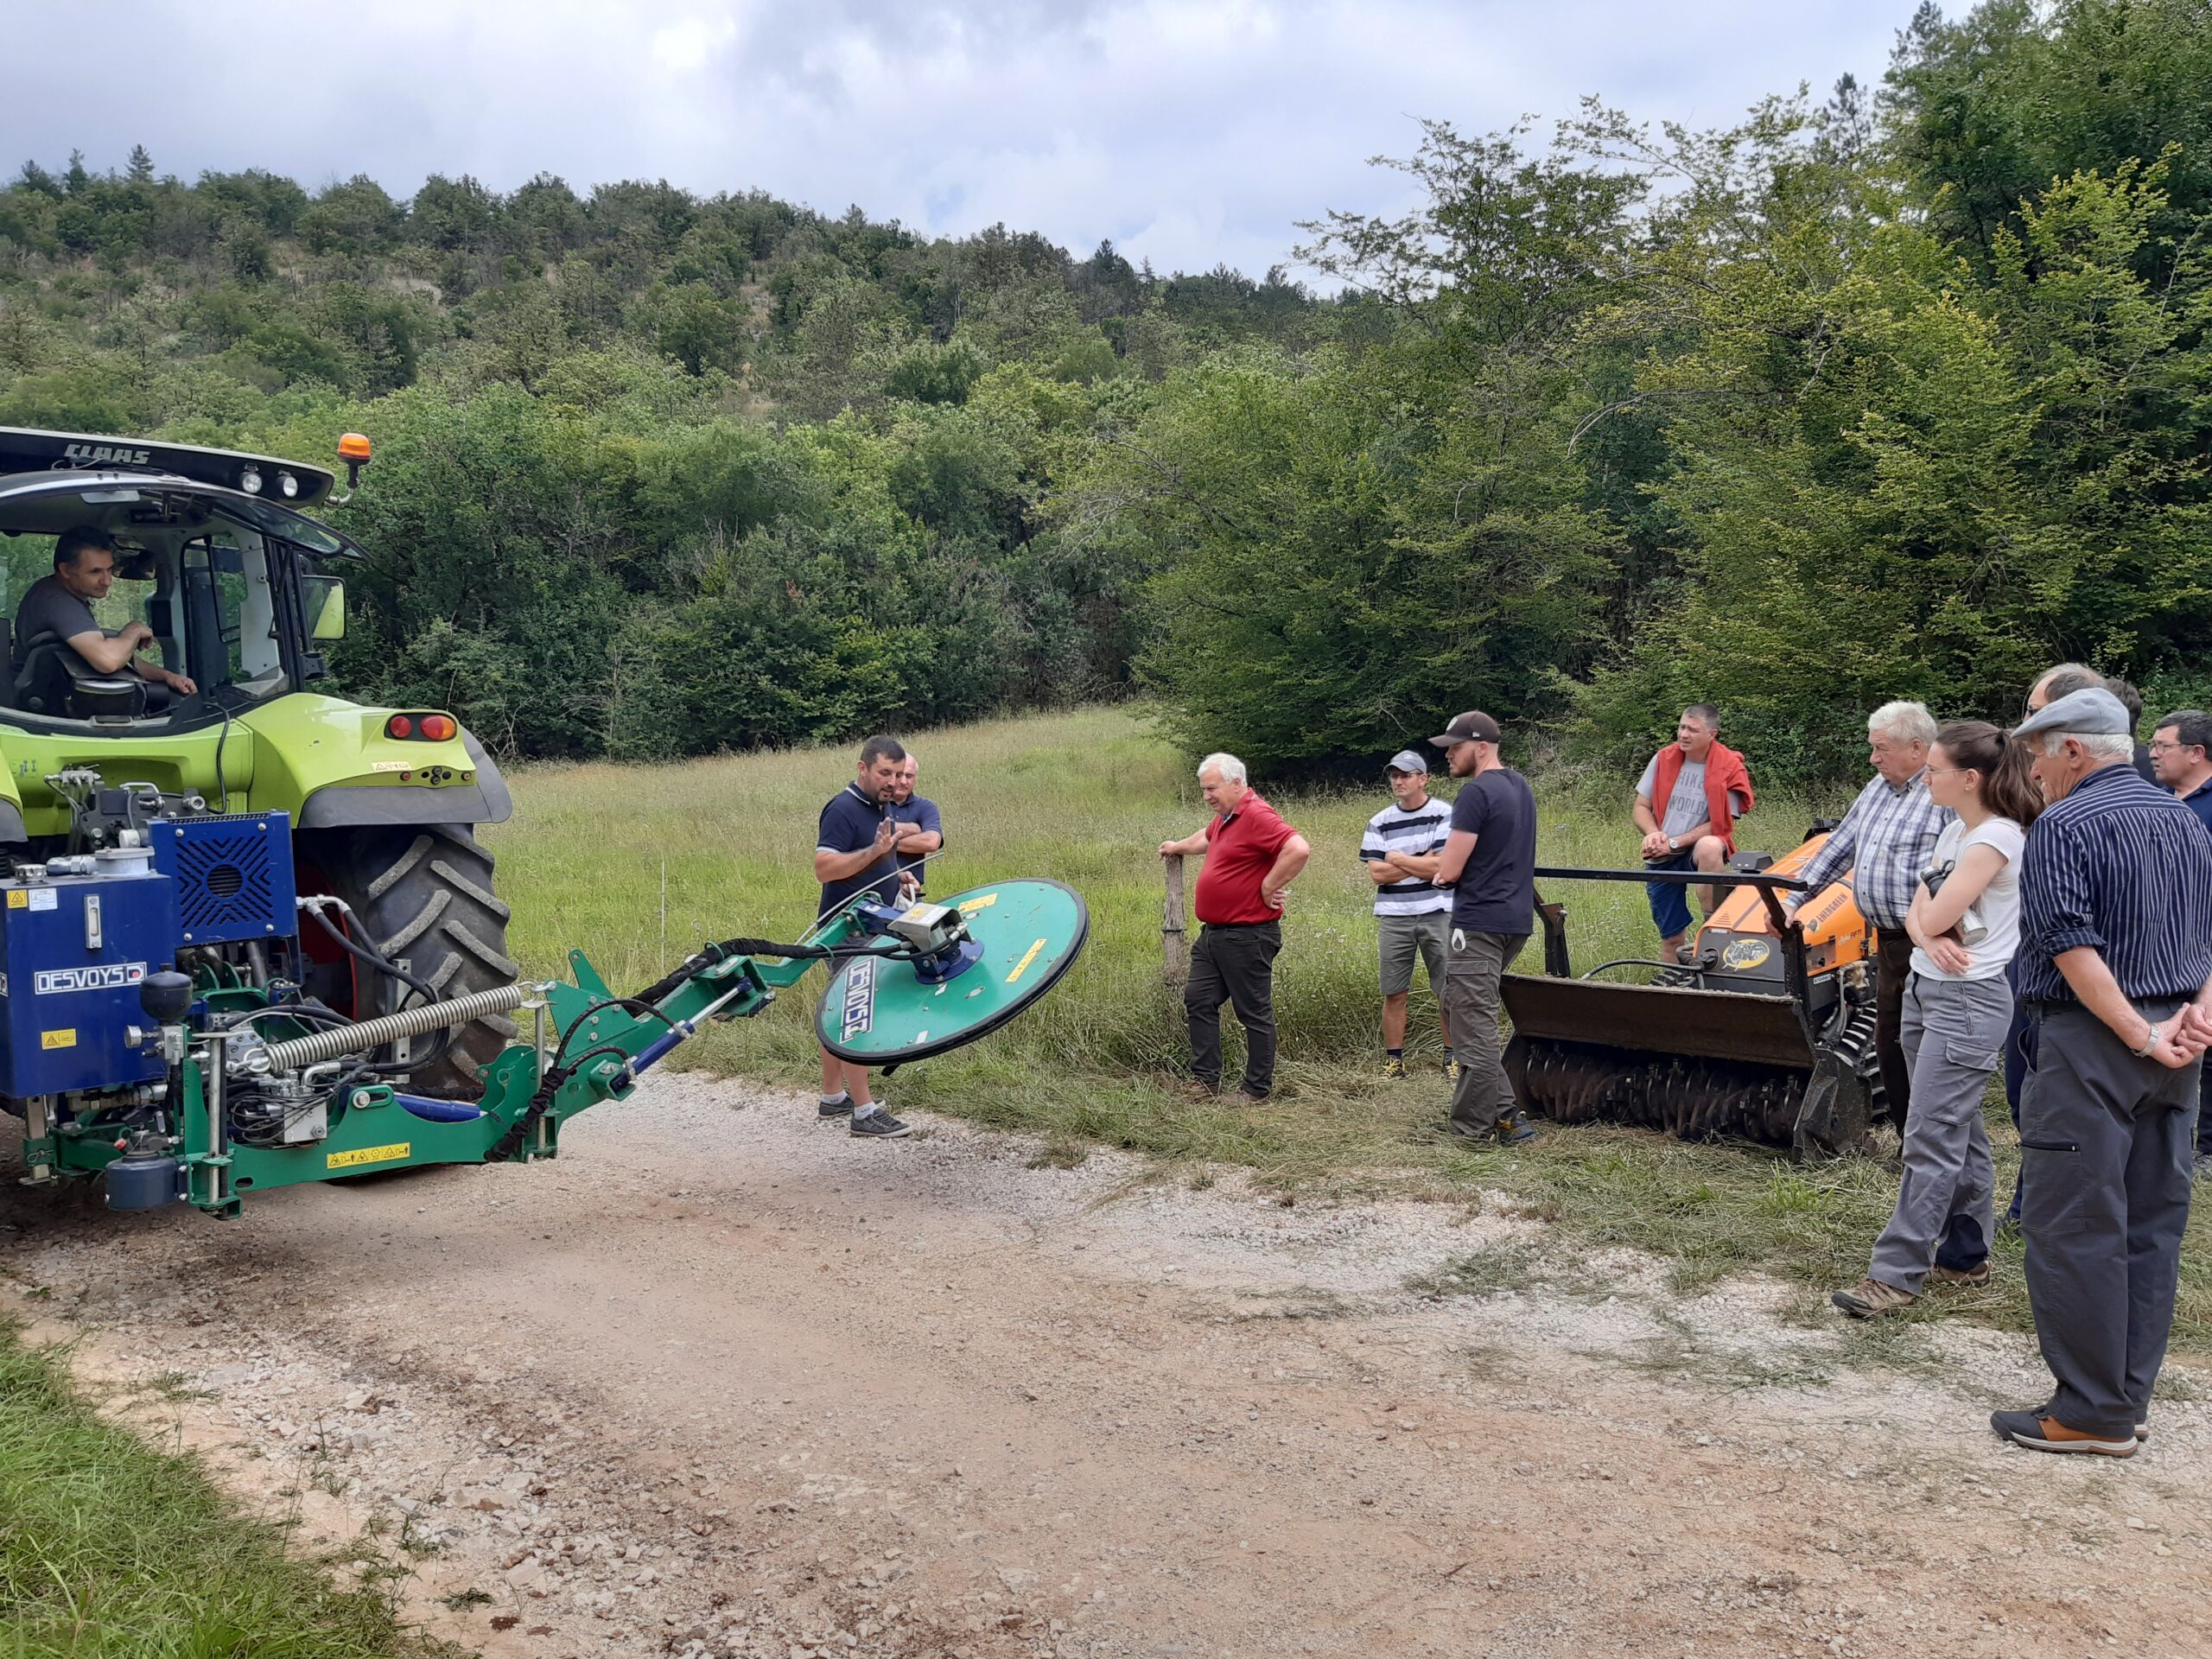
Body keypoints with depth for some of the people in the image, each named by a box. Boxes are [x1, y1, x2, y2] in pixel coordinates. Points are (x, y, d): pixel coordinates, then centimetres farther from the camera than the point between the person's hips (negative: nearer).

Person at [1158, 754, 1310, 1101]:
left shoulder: (1257, 816, -18)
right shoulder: (1224, 817, 14)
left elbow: (1299, 849, -32)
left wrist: (1268, 888, -23)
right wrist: (1178, 847, 52)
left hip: (1247, 938, -10)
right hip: (1213, 932, 10)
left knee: (1254, 1013, 1)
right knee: (1198, 1001, 11)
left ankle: (1258, 1089, 10)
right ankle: (1206, 1080, 18)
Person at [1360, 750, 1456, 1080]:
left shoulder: (1445, 815, -1)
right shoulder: (1380, 823, 8)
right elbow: (1376, 874, -1)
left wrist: (1397, 859, -5)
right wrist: (1421, 862, -8)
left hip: (1438, 914, -2)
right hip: (1394, 917, 3)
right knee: (1394, 993, 4)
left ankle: (1452, 1057, 14)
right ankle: (1393, 1061, 12)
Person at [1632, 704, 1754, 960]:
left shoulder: (1729, 769, -9)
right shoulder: (1663, 760, 1)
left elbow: (1719, 824, -10)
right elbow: (1641, 808, 6)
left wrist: (1674, 843, -16)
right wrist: (1654, 834, -16)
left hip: (1699, 847, -3)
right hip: (1661, 859, 3)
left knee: (1709, 847, -39)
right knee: (1672, 939, 2)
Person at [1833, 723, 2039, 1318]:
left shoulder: (1995, 839, -17)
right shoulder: (1955, 831, 11)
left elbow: (1933, 917, -19)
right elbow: (1918, 916, 7)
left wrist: (1930, 920, 3)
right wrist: (1931, 939, -15)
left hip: (1967, 1002, -9)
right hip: (1926, 991, 9)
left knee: (1931, 1138, -8)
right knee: (1958, 1131, 15)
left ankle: (1896, 1273, -6)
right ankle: (1966, 1253, 24)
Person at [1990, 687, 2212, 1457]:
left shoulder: (2063, 825, -11)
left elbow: (2073, 948, -20)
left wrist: (2140, 1037, -16)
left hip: (2090, 1045, -8)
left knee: (2074, 1226, -3)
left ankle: (2091, 1413, 0)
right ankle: (2128, 1398, 19)